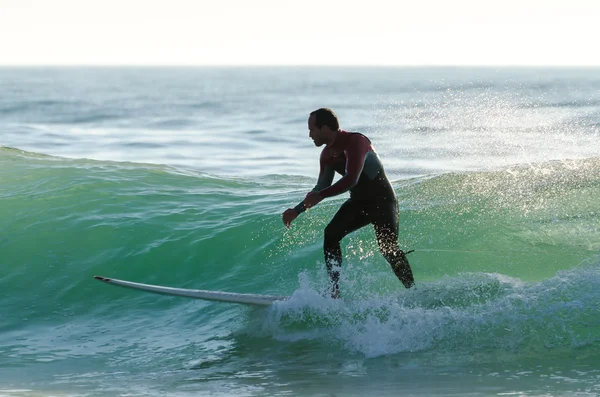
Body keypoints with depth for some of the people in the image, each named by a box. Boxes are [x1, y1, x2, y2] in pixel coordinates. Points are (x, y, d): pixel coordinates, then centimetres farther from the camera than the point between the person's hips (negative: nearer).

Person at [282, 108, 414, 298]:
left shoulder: (356, 142, -22)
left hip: (382, 201, -7)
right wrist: (297, 210, 9)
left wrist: (320, 196, -27)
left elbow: (351, 180, -32)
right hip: (359, 201, 8)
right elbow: (322, 187, 14)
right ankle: (334, 290, -11)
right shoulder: (328, 154, 4)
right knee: (331, 234, -12)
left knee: (388, 248, -20)